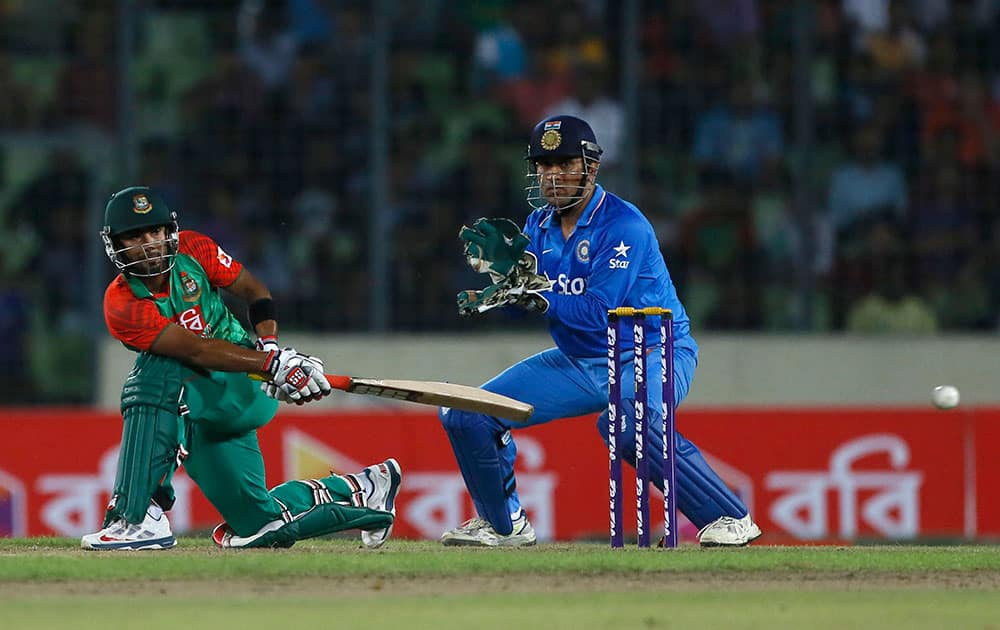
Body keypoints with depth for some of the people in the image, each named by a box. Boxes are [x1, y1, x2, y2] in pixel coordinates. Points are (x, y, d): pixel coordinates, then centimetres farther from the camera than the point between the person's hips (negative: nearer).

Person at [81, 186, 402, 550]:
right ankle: (360, 492, 26)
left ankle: (136, 519, -30)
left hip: (246, 391, -1)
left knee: (157, 375, -31)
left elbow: (253, 290, 5)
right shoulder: (121, 305, -15)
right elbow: (195, 350, -24)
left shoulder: (192, 250, -5)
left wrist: (270, 345, -15)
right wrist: (271, 364, -33)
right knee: (260, 525, 0)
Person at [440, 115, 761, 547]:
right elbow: (524, 305, 3)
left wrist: (532, 292, -32)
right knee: (468, 417, -1)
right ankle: (502, 524, 22)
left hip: (651, 354, -8)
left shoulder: (624, 226, -19)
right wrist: (505, 268, -15)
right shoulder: (539, 226, 4)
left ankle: (729, 517, -28)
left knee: (625, 421, -40)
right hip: (576, 362, 8)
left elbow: (598, 315, -26)